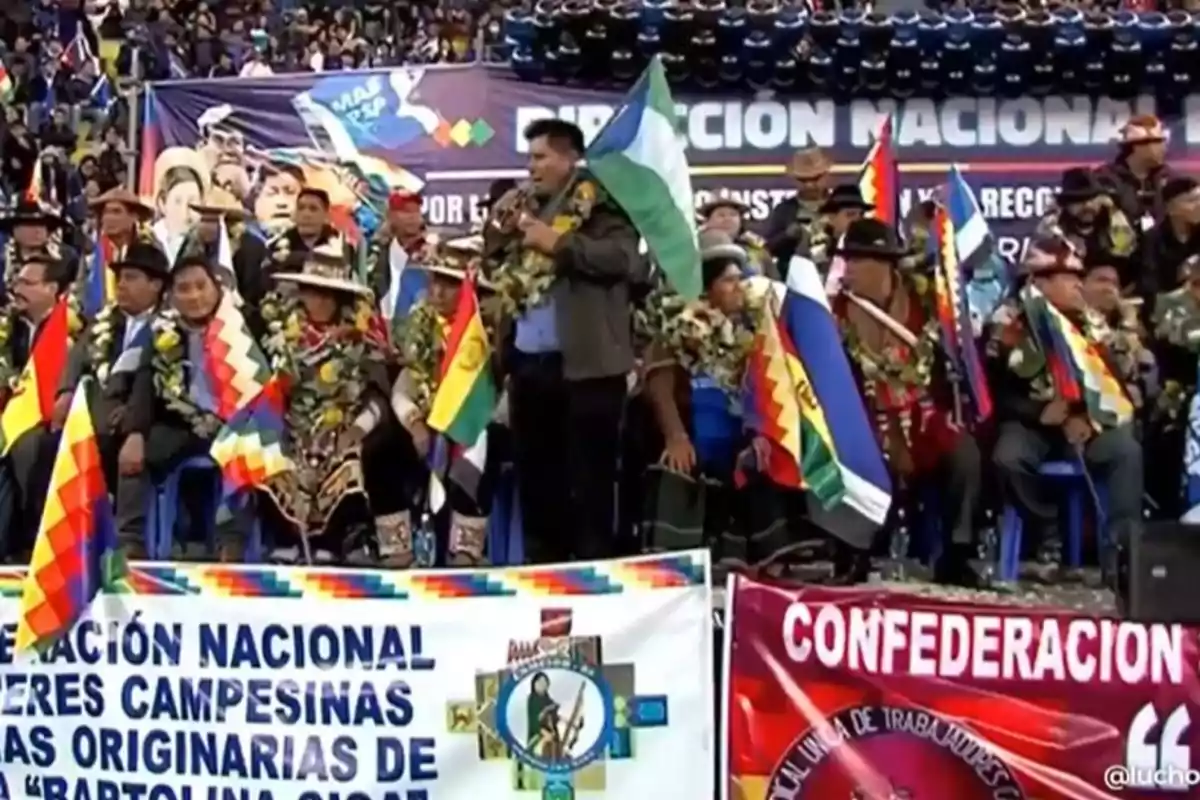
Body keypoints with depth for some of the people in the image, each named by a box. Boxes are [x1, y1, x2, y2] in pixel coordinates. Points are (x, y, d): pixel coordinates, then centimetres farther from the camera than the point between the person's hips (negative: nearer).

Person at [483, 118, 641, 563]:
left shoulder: (601, 201, -4)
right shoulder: (526, 205, 18)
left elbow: (622, 257, -19)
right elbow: (494, 268, 23)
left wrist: (557, 242, -17)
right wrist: (497, 230, 4)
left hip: (583, 363, -7)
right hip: (527, 360, 8)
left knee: (589, 477, -1)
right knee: (534, 473, 13)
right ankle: (543, 564, 24)